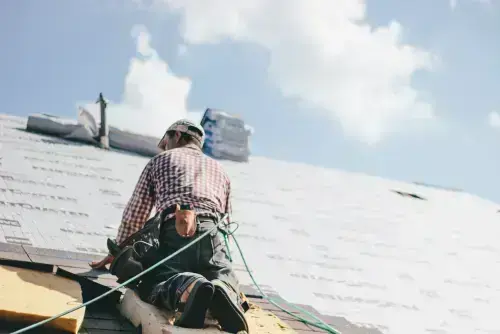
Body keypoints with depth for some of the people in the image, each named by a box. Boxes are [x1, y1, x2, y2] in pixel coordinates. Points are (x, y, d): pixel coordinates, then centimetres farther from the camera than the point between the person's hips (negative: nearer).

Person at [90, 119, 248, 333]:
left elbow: (134, 215, 23)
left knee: (152, 286, -3)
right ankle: (221, 292, -26)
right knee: (226, 278, 15)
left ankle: (187, 288, -39)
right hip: (211, 234, 2)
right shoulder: (219, 169, 33)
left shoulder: (160, 160, 25)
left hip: (174, 234, -2)